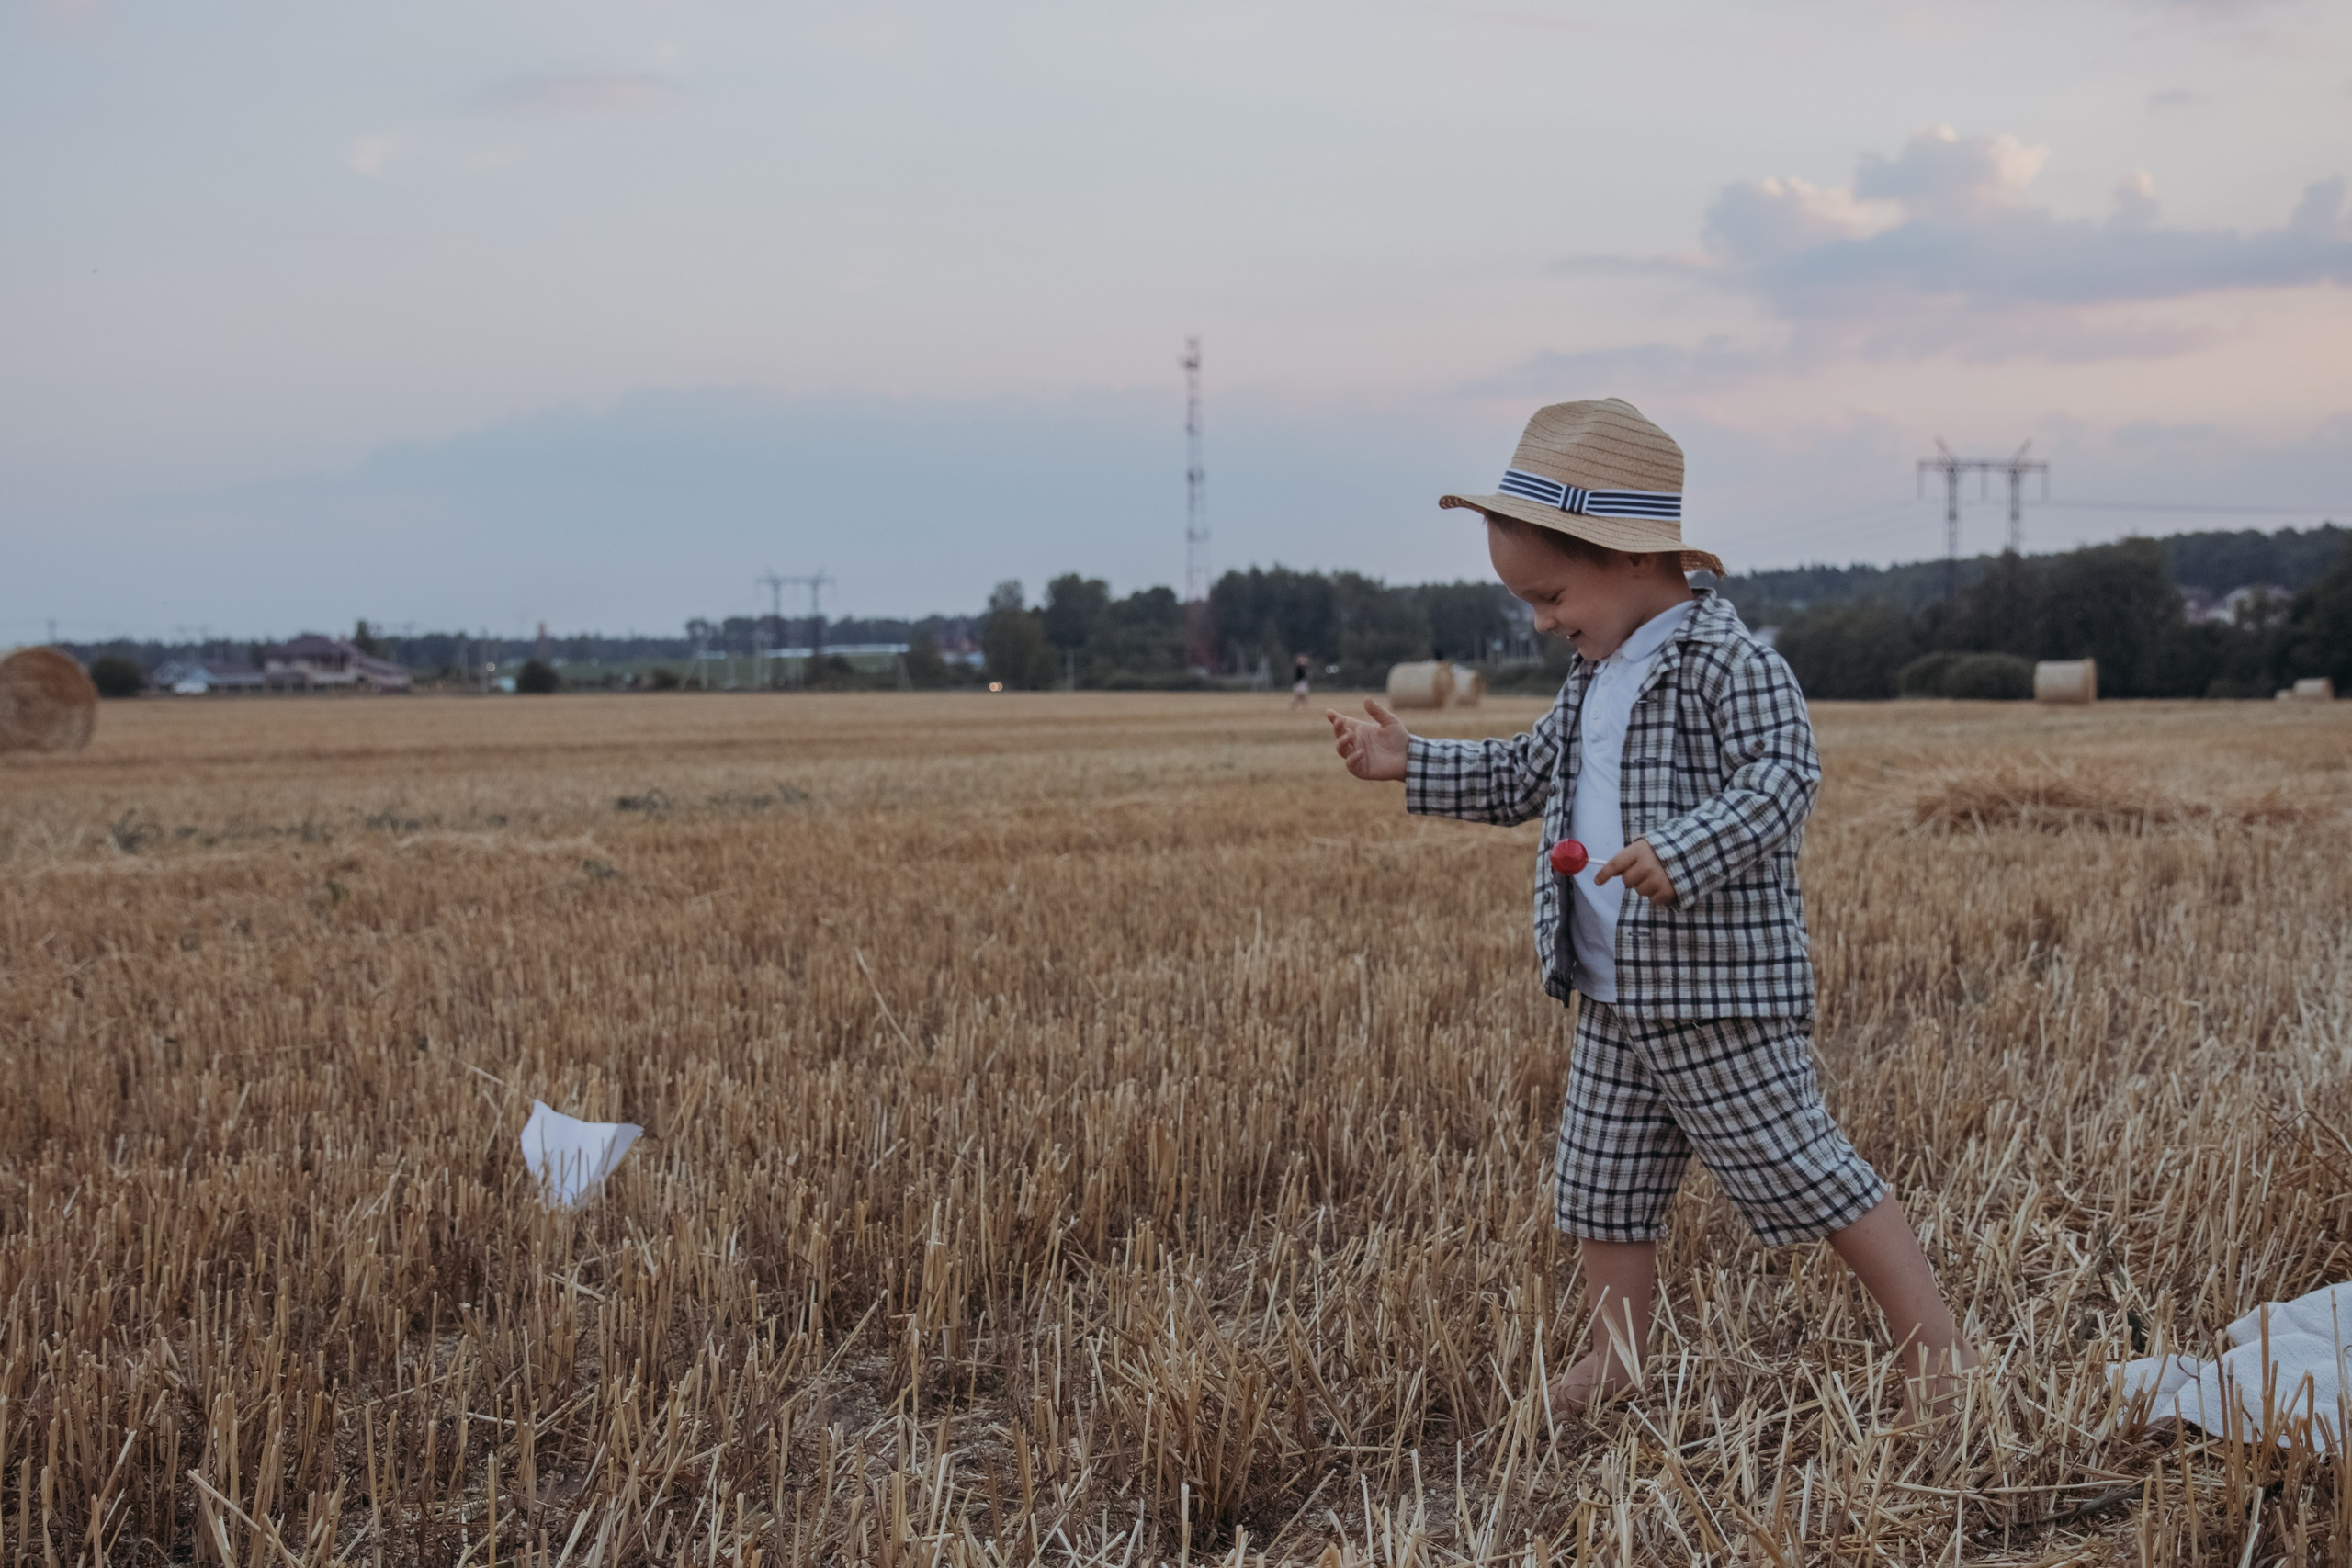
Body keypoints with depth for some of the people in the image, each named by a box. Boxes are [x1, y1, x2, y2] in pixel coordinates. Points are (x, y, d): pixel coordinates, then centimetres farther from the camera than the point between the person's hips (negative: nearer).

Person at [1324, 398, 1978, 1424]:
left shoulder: (1724, 659, -15)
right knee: (1602, 1181, 13)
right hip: (1613, 993, 9)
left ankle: (1935, 1346, 8)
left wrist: (1685, 851, -37)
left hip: (1721, 991, -9)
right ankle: (1616, 1357, 27)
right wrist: (1414, 766, 16)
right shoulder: (1597, 675, 15)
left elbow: (1783, 774, -24)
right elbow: (1529, 775, 25)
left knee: (1799, 1167, -4)